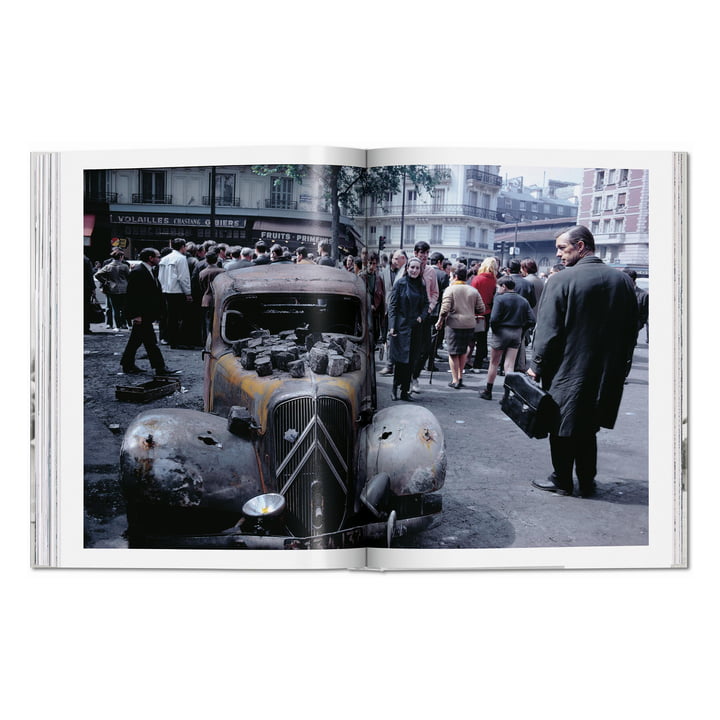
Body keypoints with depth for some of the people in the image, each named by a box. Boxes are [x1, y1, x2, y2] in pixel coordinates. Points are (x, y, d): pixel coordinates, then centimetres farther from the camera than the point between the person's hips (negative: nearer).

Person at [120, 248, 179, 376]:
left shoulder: (150, 271, 15)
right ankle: (160, 368, -4)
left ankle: (127, 365, 27)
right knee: (150, 341, -7)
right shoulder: (138, 271, -16)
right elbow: (132, 294, -20)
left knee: (136, 339, 17)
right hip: (140, 314, -10)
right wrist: (136, 315, -22)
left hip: (146, 313, 10)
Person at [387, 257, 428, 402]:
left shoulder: (421, 285, 9)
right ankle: (395, 388, 9)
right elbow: (393, 306, -6)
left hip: (415, 327, 5)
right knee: (401, 359, -7)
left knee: (411, 360, 5)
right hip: (401, 326, -5)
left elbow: (426, 303, 20)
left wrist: (422, 316, 1)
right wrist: (392, 326, -12)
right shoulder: (400, 283, -4)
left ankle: (405, 391, 13)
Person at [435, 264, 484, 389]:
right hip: (470, 325, 4)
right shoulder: (473, 290, 8)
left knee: (453, 353, 5)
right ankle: (460, 376, 22)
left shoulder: (450, 289, -5)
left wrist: (439, 322, -2)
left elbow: (445, 309, -14)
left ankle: (455, 380, 6)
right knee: (463, 351, 20)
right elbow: (481, 309, 7)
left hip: (454, 324, -4)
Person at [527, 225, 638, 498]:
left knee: (563, 428, 10)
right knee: (587, 429, 18)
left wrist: (536, 366, -5)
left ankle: (562, 481, 21)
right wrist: (621, 366, 16)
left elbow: (547, 330, -15)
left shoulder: (561, 280, -15)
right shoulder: (623, 281, 1)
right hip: (606, 373, 5)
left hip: (566, 371, -5)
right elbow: (631, 330, 7)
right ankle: (587, 483, 25)